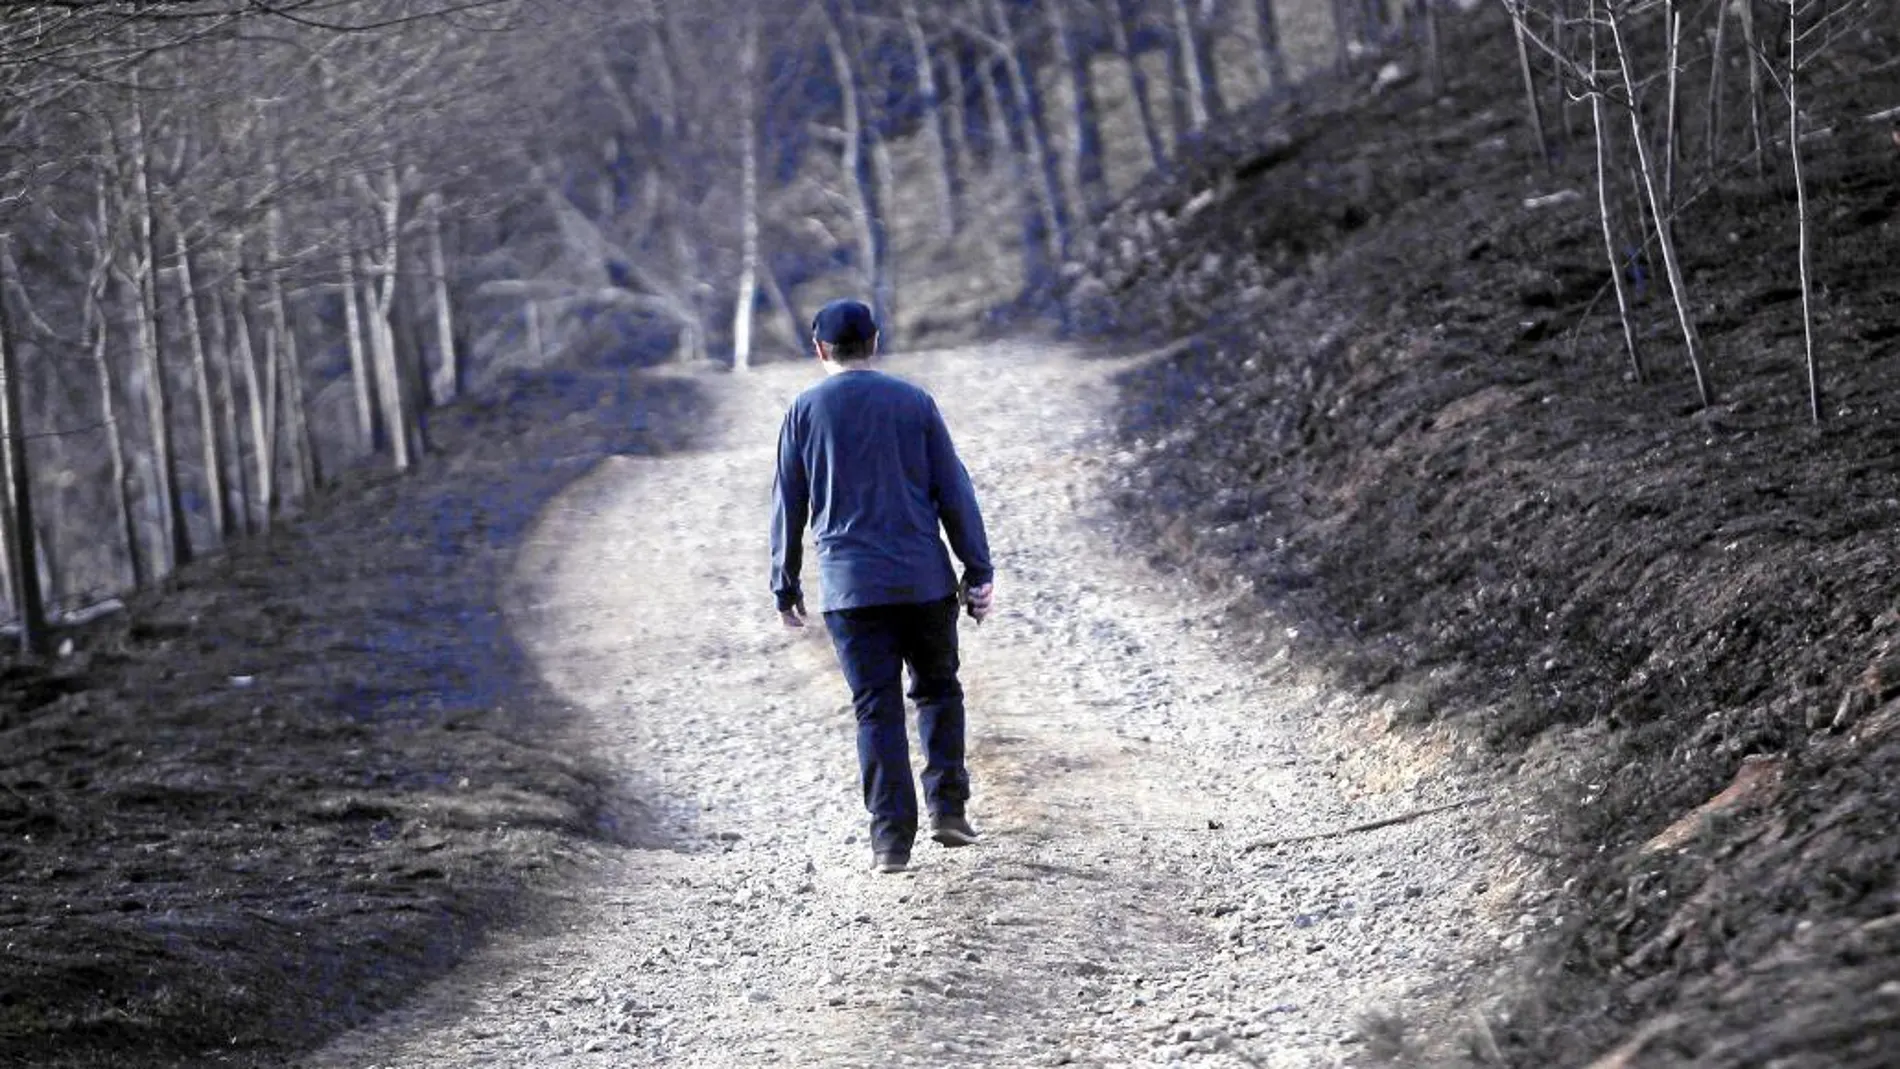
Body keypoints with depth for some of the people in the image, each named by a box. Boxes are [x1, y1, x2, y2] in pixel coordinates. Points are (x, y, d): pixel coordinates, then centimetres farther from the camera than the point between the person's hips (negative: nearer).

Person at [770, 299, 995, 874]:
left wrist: (785, 584, 15)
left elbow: (788, 505, 6)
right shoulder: (914, 402, 3)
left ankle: (892, 838, -2)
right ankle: (947, 807, 7)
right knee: (938, 690, 17)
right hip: (924, 579, 0)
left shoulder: (805, 411, 3)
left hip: (851, 588, 0)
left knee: (877, 709, 2)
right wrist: (979, 571, 6)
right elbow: (954, 491, 2)